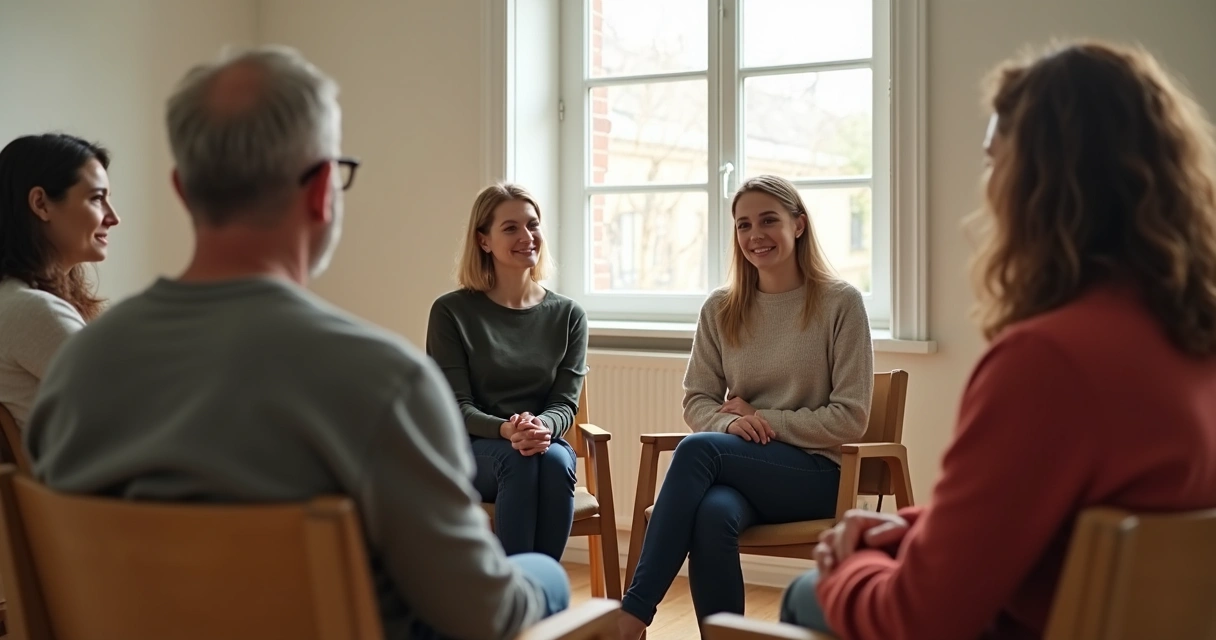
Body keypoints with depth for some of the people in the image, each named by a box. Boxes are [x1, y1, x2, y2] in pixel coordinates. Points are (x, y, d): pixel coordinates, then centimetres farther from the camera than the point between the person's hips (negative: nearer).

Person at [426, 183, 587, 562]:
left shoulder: (568, 315, 8)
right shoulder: (452, 312, 0)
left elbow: (566, 402, 3)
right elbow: (456, 407, -5)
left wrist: (543, 428, -23)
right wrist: (506, 431, -26)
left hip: (545, 446, 2)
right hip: (470, 451, -2)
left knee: (555, 459, -33)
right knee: (518, 459, -35)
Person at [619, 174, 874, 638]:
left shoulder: (840, 303, -3)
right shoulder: (720, 310, 8)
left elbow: (850, 419, -6)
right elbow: (696, 402, 10)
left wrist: (762, 419, -12)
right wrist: (730, 423, -13)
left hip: (816, 473, -3)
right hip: (739, 470, 3)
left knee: (698, 449, -30)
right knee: (713, 514, -34)